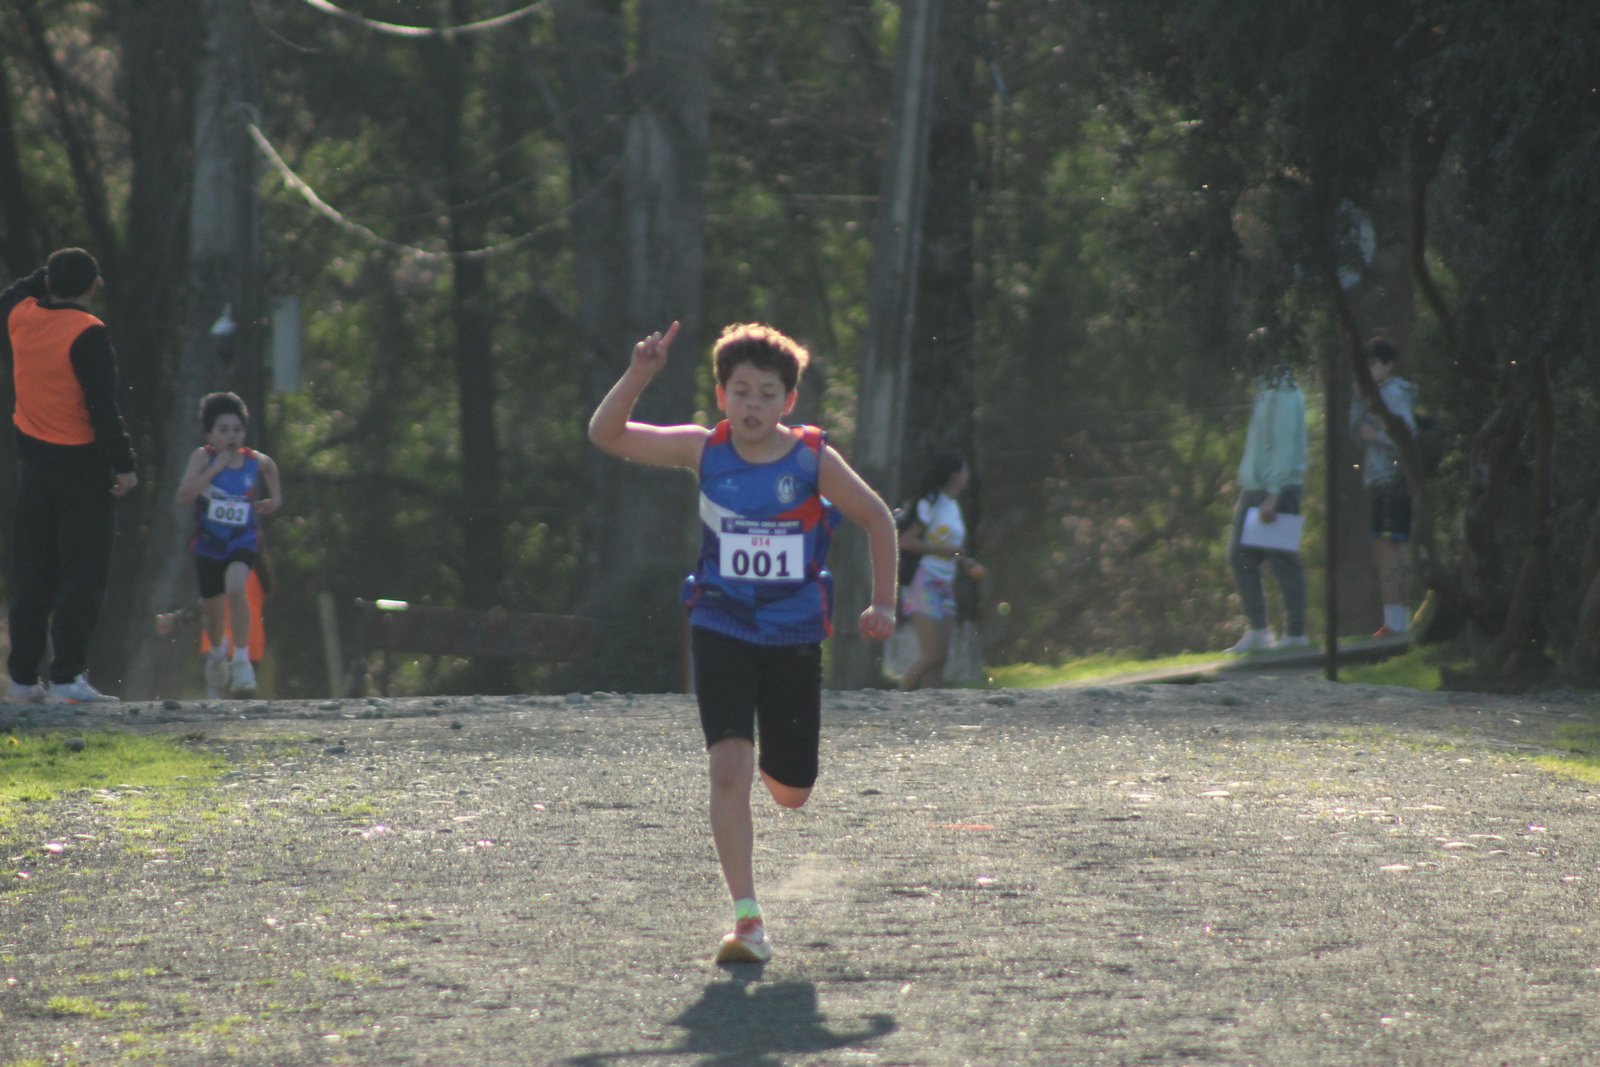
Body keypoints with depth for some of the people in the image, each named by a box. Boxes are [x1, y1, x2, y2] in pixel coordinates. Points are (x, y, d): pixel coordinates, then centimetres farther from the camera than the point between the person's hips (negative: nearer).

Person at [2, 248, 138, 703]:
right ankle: (67, 674, -9)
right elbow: (104, 409, -19)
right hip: (81, 462, -6)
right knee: (83, 572, -3)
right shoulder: (88, 334, -17)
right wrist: (123, 465, -13)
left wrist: (51, 274, 25)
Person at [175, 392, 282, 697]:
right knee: (213, 610, 16)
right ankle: (218, 652, 50)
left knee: (236, 588, -31)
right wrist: (215, 468, -28)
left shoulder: (255, 461, -6)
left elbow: (270, 467, 21)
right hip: (209, 544, 1)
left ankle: (242, 660, -24)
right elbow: (183, 497, -25)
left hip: (243, 542, -1)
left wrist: (275, 497, 6)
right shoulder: (203, 458, -12)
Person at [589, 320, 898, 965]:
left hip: (794, 638, 1)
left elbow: (878, 520, 5)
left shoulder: (812, 461, -8)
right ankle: (748, 920, -15)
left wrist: (883, 604, 4)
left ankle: (778, 765, 50)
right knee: (729, 768, -18)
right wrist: (638, 375, -26)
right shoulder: (704, 452, -6)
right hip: (721, 631, 0)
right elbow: (606, 434, -11)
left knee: (790, 792, 10)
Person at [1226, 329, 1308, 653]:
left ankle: (1295, 632, -1)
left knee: (1283, 560, -6)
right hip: (1255, 489, 10)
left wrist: (1272, 495, -23)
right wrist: (1247, 492, 20)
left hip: (1277, 489, -10)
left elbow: (1284, 445, -19)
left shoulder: (1284, 394, -13)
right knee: (1240, 555, 7)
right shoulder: (1266, 390, 16)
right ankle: (1257, 629, 11)